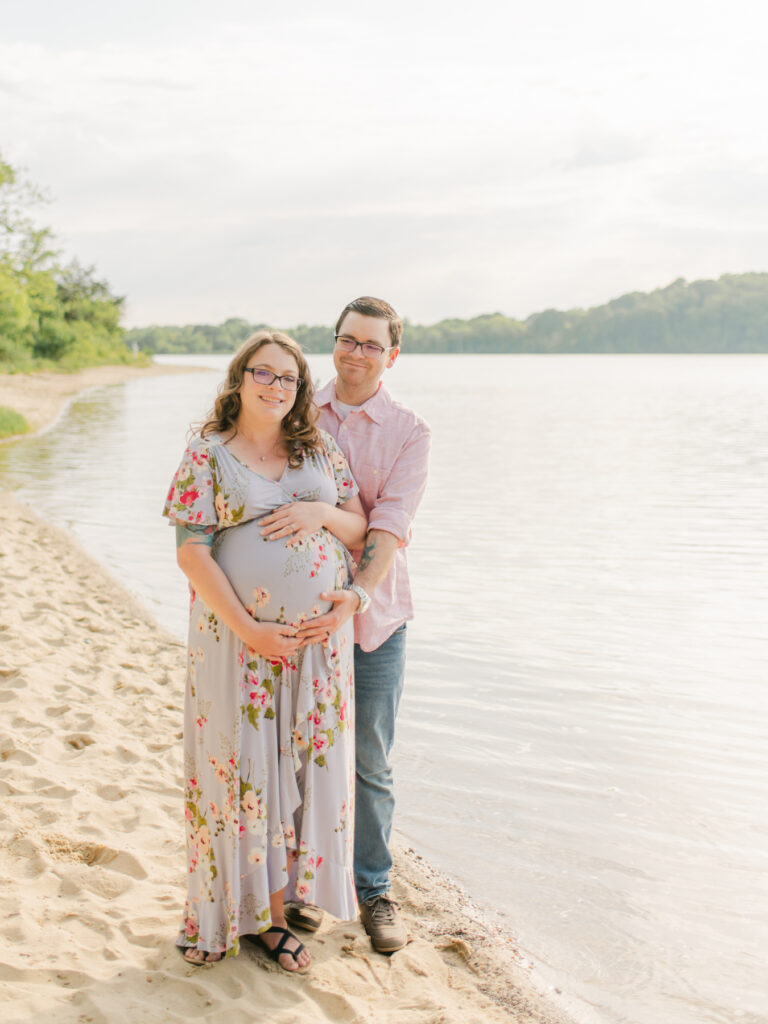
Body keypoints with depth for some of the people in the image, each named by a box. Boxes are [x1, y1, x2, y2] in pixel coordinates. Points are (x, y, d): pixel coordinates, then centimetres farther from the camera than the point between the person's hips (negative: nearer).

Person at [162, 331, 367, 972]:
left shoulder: (320, 450, 9)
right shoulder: (208, 453, -2)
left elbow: (361, 530, 11)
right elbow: (191, 551, -9)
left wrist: (321, 513, -11)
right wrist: (250, 630, -15)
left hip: (320, 636, 3)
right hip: (241, 635, -3)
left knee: (308, 765, 6)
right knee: (243, 766, 3)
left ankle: (273, 908, 20)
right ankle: (238, 906, 19)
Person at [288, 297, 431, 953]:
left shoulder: (408, 432, -2)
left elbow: (392, 526, -14)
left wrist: (358, 596, -29)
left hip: (373, 617, -1)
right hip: (299, 611, 1)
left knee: (371, 763, 6)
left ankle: (375, 891, 23)